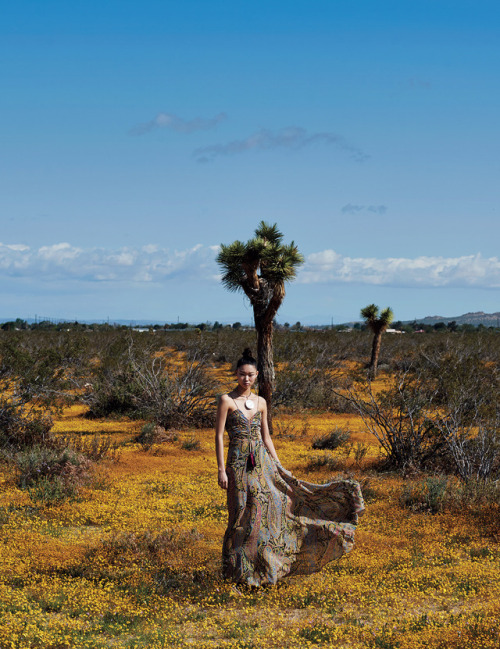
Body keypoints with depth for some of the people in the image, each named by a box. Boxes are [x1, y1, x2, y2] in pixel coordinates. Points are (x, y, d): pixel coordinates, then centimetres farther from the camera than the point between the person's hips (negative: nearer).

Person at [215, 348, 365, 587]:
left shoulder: (260, 403, 10)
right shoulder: (227, 401, -5)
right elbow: (219, 435, -7)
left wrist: (279, 467, 12)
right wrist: (221, 470, -12)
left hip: (262, 462, 5)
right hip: (239, 464, -5)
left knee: (273, 506, 3)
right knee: (244, 515, -2)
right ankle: (238, 569, 9)